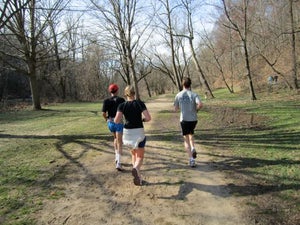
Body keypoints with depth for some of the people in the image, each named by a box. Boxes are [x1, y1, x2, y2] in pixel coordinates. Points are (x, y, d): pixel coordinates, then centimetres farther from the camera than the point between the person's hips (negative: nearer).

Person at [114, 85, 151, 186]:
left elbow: (116, 120, -12)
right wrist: (142, 119, 8)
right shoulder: (140, 103, -7)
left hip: (127, 132, 3)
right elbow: (148, 118, -14)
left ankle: (138, 176, 23)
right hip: (139, 132, -2)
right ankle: (135, 169, -28)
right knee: (140, 156, 6)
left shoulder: (122, 105, -4)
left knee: (134, 152, 25)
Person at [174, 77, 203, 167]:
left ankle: (191, 159, -4)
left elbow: (176, 109, 5)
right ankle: (193, 149, 6)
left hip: (184, 120, -1)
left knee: (186, 139, 5)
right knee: (191, 134, 29)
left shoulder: (178, 95, -2)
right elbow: (200, 104, -21)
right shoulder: (194, 94, -5)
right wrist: (196, 109, -1)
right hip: (193, 119, 1)